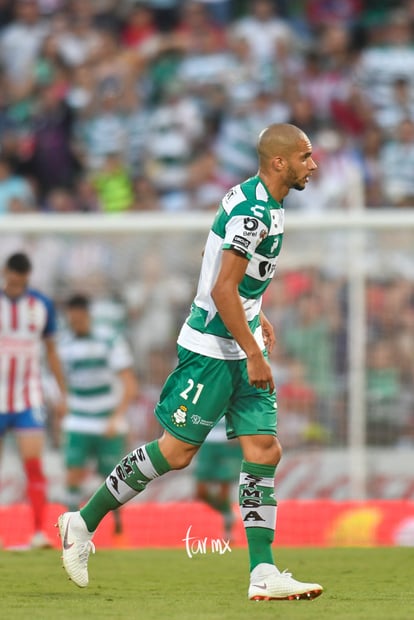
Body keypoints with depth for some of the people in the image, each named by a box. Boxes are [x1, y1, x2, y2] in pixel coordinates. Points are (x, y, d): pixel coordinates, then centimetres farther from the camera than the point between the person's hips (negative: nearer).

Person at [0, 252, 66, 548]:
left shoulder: (42, 305, 2)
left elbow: (51, 351, 12)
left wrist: (63, 394, 10)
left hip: (29, 398, 0)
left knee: (34, 462, -11)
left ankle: (40, 532, -13)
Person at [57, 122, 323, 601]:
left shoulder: (260, 201, 10)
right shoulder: (254, 212, -21)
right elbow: (222, 291, -24)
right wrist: (254, 354, -21)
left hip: (239, 343, 10)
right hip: (211, 348, -10)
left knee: (264, 450, 0)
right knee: (176, 450, -3)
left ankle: (263, 575, -3)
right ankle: (83, 523, 12)